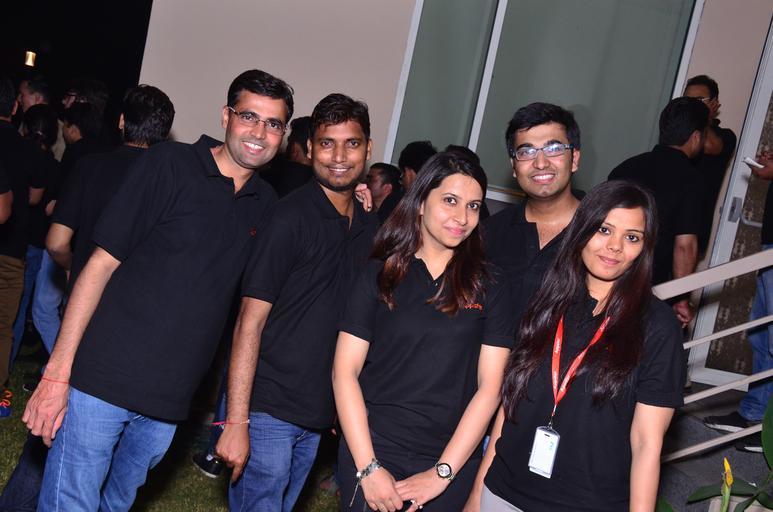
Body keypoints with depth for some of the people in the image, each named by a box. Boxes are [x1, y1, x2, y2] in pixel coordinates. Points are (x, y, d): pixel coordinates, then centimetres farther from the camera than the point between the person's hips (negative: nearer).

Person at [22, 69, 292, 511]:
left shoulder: (266, 204, 7)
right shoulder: (170, 165, -7)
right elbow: (102, 263, -7)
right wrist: (57, 371, -12)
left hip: (169, 401, 5)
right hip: (104, 378, -4)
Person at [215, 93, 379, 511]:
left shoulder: (369, 226, 7)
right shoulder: (291, 217, -13)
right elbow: (250, 322, -16)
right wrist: (236, 422, -20)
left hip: (318, 414, 7)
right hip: (267, 410, -7)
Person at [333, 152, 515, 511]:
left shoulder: (491, 289, 1)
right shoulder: (379, 275, 0)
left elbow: (489, 386, -3)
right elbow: (345, 372, -4)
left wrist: (442, 473, -9)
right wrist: (368, 467, -11)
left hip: (452, 461, 1)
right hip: (373, 450, -1)